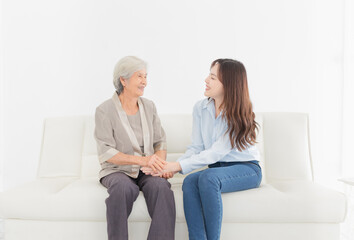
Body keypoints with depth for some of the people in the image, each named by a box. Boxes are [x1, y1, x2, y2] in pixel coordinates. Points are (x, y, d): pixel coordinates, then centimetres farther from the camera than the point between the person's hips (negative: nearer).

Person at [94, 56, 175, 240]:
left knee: (161, 186, -31)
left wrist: (160, 163, -11)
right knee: (124, 187, -37)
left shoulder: (149, 106, 11)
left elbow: (160, 141, 12)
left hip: (147, 171, 3)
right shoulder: (105, 111, -4)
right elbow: (106, 153, -11)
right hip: (117, 170, -3)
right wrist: (142, 160, -23)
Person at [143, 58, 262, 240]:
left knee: (208, 177, -34)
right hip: (217, 169, 5)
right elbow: (196, 148, 0)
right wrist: (172, 167, -18)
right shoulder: (200, 108, 1)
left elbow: (215, 153, -23)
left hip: (247, 169, -4)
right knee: (189, 182, -28)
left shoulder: (239, 115, -16)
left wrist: (177, 166, -30)